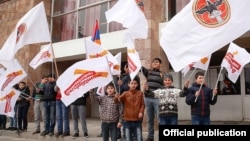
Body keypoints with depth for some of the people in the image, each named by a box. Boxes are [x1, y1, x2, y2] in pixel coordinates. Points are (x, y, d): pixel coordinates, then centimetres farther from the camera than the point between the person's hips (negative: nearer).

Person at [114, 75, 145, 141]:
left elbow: (142, 104, 5)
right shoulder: (125, 93, -3)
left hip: (137, 120, 1)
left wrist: (141, 112, -12)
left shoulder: (140, 93, 2)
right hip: (127, 120, -1)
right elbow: (117, 101, -14)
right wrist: (116, 97, -36)